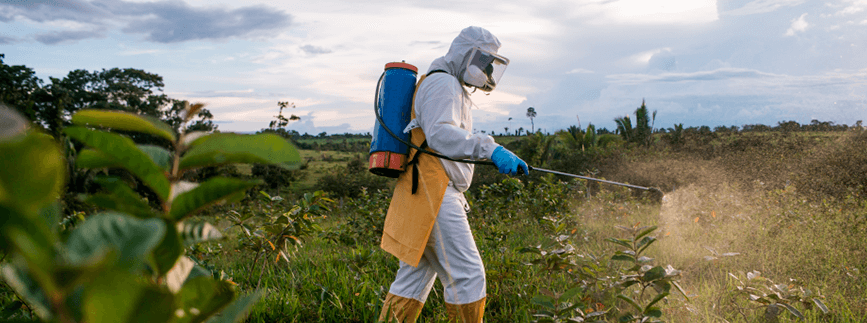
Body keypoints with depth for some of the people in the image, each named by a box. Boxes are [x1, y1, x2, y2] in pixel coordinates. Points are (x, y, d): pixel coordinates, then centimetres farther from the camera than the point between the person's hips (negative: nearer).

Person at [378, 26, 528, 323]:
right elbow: (440, 134, -24)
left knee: (416, 275, 13)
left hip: (433, 195, 11)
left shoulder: (452, 89, 27)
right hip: (434, 193, -11)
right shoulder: (443, 82, -7)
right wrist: (490, 149, -35)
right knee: (467, 275, -8)